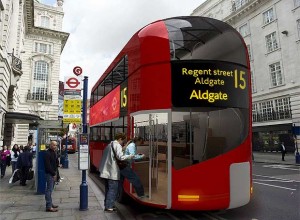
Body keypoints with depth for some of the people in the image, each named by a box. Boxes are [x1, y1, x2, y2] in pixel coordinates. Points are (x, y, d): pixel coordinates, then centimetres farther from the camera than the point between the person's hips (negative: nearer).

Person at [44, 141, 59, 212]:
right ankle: (48, 207, -2)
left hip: (52, 173, 10)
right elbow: (47, 165, -20)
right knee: (49, 189, -6)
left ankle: (50, 203, 26)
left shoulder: (53, 152, 13)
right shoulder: (47, 153, -16)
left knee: (50, 189, 16)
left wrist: (55, 173, 12)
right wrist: (53, 174, -17)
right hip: (49, 174, -9)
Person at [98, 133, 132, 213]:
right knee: (113, 189, -1)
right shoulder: (117, 145, -11)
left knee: (108, 189, 16)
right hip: (113, 172, -9)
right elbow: (120, 157, -23)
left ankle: (107, 205, 23)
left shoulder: (109, 145, 17)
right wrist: (131, 156, -17)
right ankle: (109, 207, 2)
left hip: (106, 171, 9)